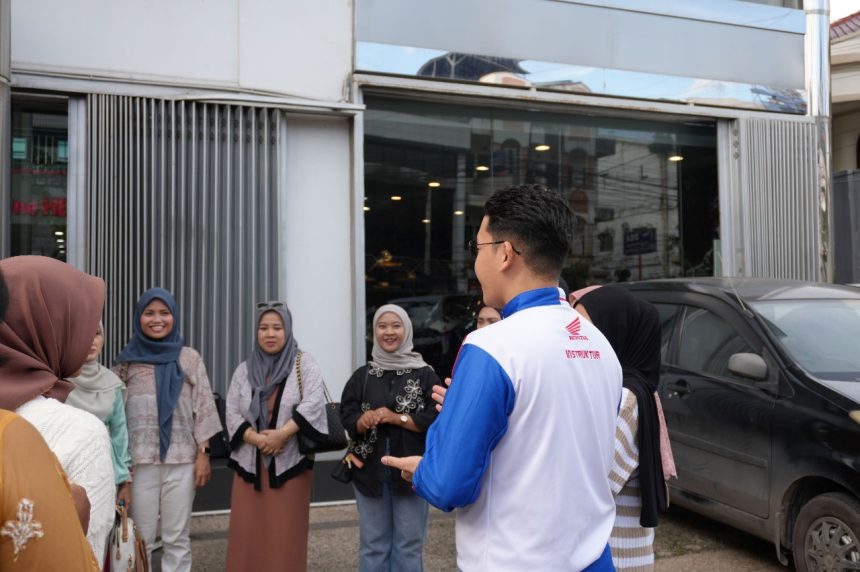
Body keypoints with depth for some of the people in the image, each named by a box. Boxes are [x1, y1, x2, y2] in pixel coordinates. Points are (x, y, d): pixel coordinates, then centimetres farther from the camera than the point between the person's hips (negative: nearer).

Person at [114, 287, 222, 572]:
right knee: (141, 537, 6)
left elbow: (203, 407, 2)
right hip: (140, 460, 0)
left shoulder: (190, 358, 3)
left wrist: (203, 454, -3)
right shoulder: (126, 360, 5)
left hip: (181, 459, 0)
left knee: (177, 537, 7)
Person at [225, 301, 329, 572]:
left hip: (291, 461, -3)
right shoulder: (244, 369, 10)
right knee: (248, 534, 5)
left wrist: (281, 434, -20)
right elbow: (232, 412, 3)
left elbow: (313, 404, -12)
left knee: (285, 536, 1)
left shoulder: (304, 364, 0)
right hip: (249, 462, 3)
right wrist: (255, 439, -14)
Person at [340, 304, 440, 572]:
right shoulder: (362, 376, 7)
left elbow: (436, 419, -9)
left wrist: (396, 418, -16)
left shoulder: (425, 374, -1)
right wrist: (363, 421, -22)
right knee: (373, 544, 10)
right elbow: (346, 416, -1)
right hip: (370, 469, 2)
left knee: (409, 544, 7)